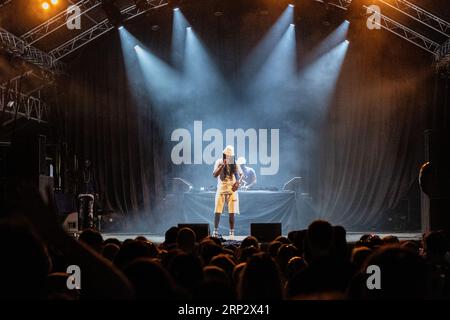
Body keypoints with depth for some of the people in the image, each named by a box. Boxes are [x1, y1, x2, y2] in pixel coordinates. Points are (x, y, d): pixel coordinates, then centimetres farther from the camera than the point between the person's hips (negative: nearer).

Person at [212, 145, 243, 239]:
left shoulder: (235, 163, 3)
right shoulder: (219, 162, -2)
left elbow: (240, 174, 14)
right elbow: (215, 175, -11)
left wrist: (238, 182, -5)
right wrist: (222, 165, -20)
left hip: (232, 190, 1)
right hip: (221, 190, -1)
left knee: (231, 213, -2)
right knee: (217, 212, -4)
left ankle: (232, 233, 4)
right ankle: (215, 231, 6)